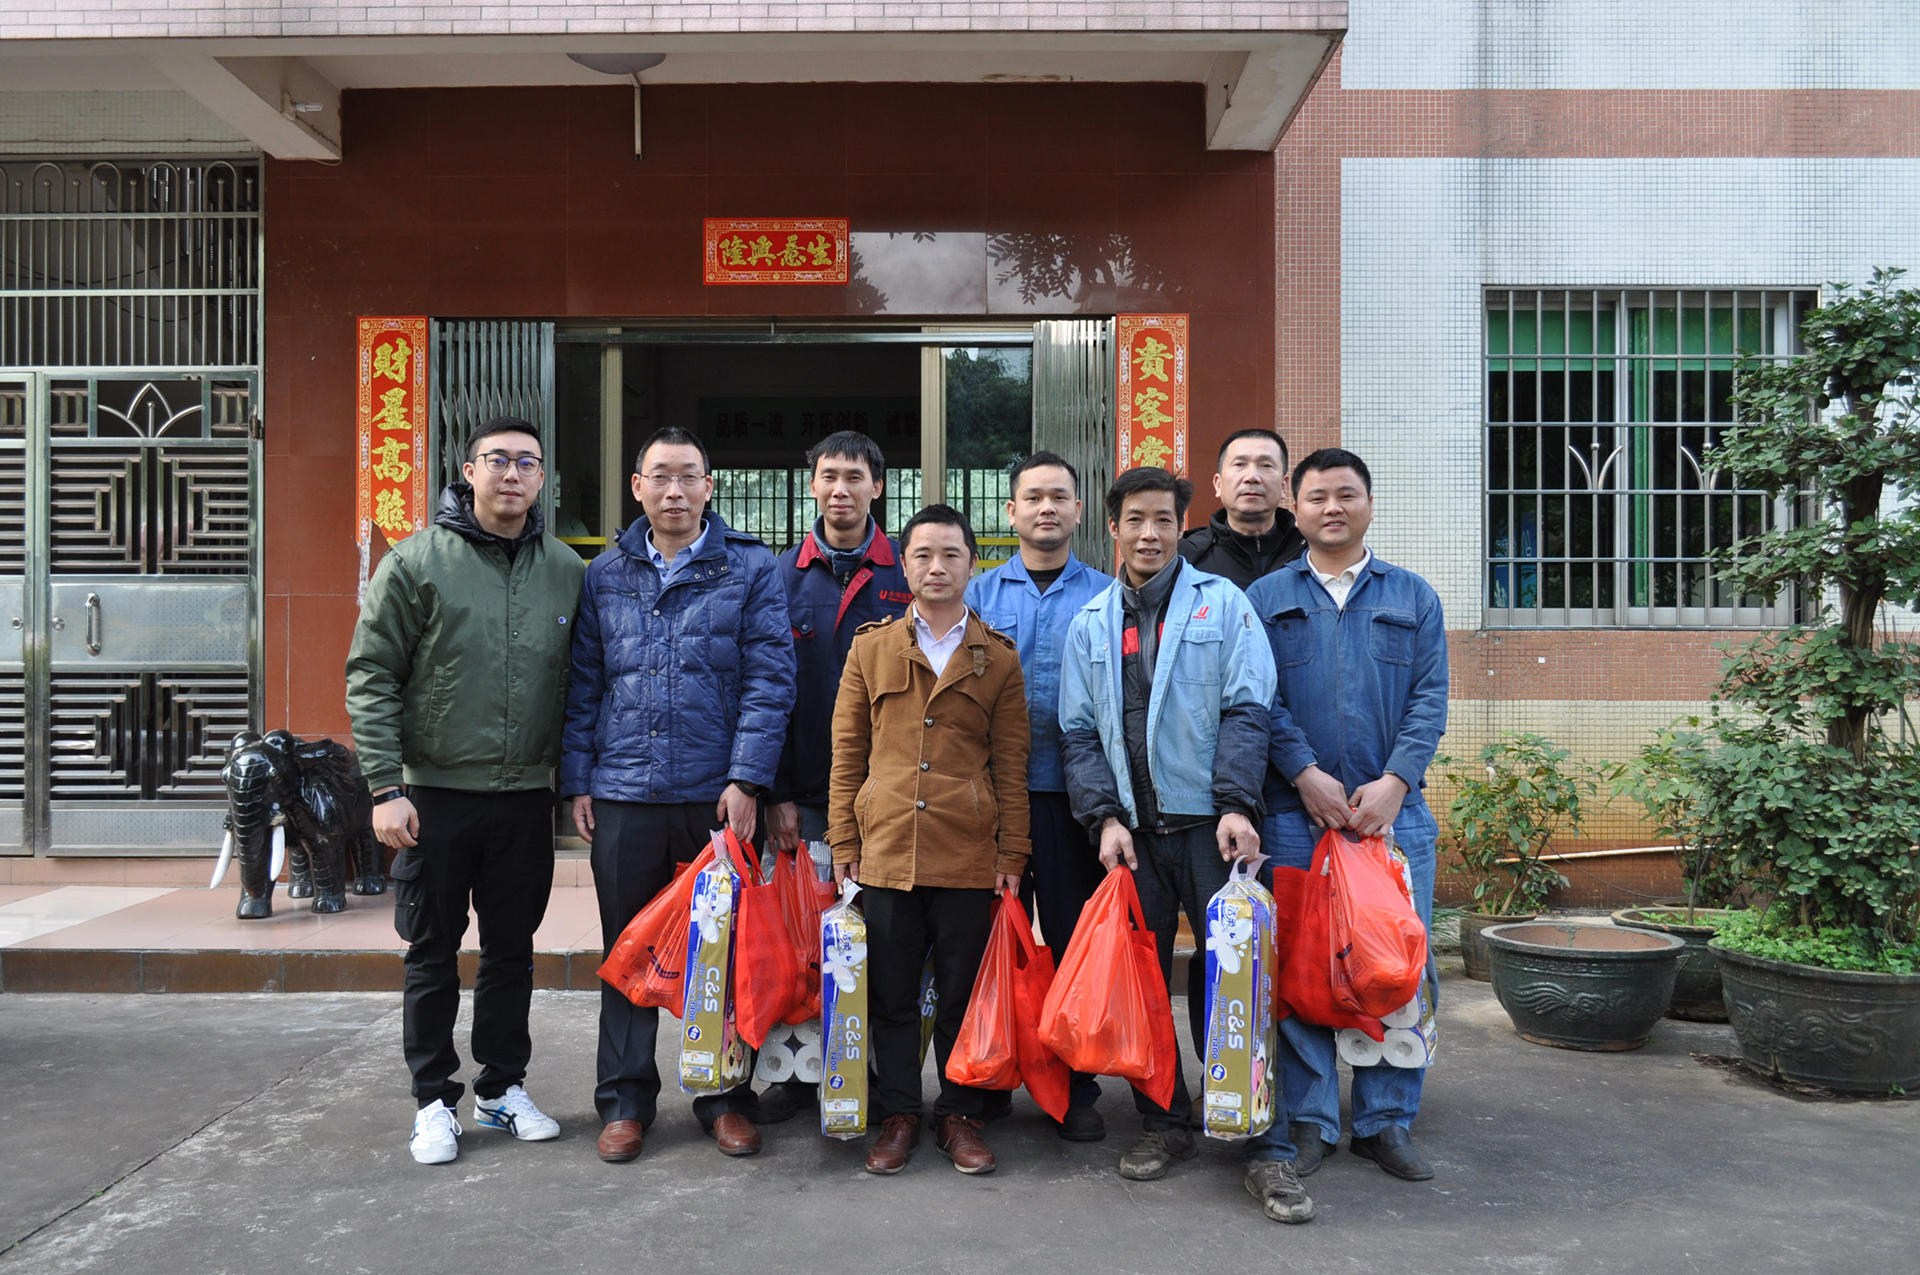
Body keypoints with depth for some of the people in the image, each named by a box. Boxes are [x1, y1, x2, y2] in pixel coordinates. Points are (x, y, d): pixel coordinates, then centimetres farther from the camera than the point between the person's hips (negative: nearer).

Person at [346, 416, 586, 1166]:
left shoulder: (567, 571, 5)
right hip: (437, 794, -3)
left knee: (513, 949, 13)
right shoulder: (416, 562, -5)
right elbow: (371, 677, -6)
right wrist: (386, 787, -12)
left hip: (527, 796, 3)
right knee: (433, 955, 8)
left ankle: (502, 1088, 28)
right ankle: (434, 1100, 22)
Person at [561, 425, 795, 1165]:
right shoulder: (605, 576, 10)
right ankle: (625, 1099, 24)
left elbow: (769, 679, -4)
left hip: (718, 796, -2)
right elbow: (584, 684, 11)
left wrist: (746, 778, -12)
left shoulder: (751, 569, 2)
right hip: (623, 796, 2)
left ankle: (724, 1097, 23)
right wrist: (577, 782, 4)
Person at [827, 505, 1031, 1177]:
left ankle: (959, 1114, 23)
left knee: (964, 991, 8)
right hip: (885, 848, 1)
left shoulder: (999, 659, 6)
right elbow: (847, 753, 8)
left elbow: (1011, 765, 6)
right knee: (891, 993, 9)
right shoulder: (870, 648, 8)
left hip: (969, 854, -1)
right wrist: (844, 843, 3)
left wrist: (1012, 854, 1)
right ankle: (898, 1114, 23)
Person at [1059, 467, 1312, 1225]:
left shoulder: (1222, 603, 4)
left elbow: (1246, 709, -3)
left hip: (1209, 824, -3)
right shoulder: (1089, 623, 12)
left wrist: (1237, 805, -14)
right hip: (1132, 831, 3)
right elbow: (1078, 732, 9)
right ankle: (1165, 1125, 23)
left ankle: (1257, 1144, 9)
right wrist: (1105, 817, -3)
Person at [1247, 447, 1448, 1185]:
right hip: (1295, 813, -1)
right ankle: (1308, 1121, 12)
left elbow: (1430, 699, 5)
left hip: (1393, 810, 1)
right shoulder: (1266, 598, 10)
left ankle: (1385, 1120, 17)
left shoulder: (1413, 598, 14)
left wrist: (1393, 782, -8)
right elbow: (1258, 700, 1)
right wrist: (1307, 774, -11)